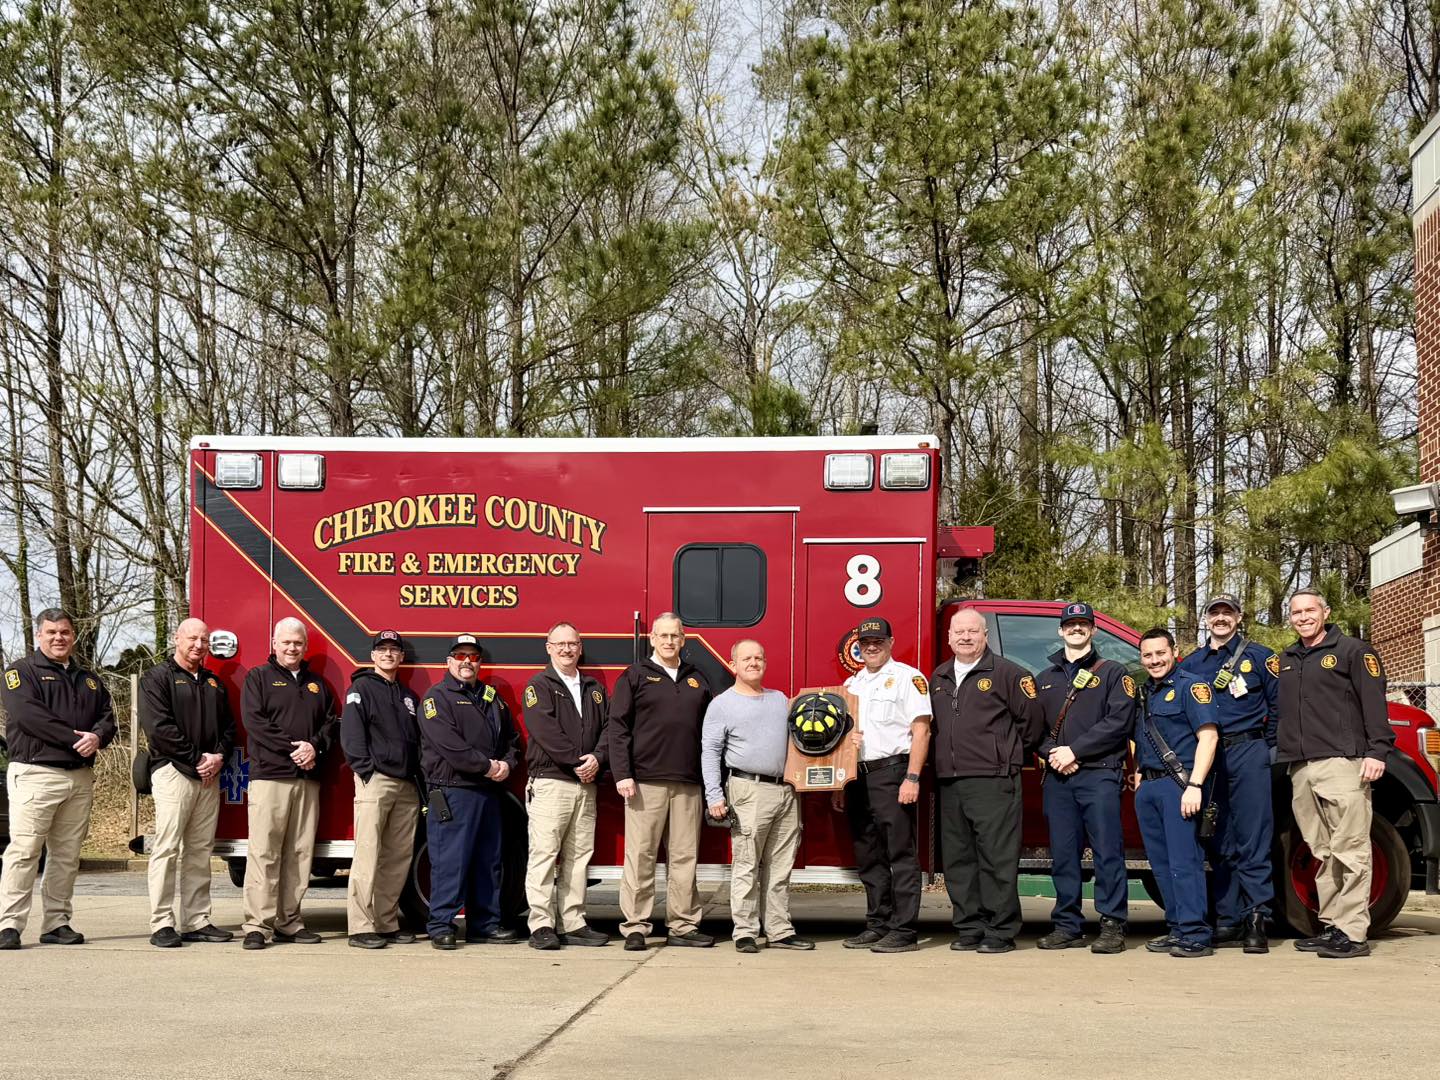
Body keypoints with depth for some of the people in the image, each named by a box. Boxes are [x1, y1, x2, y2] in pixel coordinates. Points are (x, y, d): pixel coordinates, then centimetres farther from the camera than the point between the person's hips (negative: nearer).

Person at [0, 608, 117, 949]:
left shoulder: (89, 679, 21)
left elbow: (107, 716, 12)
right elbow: (28, 715, -12)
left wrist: (96, 737, -11)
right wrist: (75, 739, -15)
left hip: (80, 777, 6)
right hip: (35, 773, -6)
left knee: (67, 854, 6)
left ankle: (57, 924, 11)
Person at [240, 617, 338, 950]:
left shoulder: (317, 684, 21)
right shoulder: (258, 678, 6)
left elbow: (330, 722, 13)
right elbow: (253, 721, -7)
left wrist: (314, 746, -8)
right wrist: (292, 748, -12)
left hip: (308, 779, 5)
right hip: (269, 775, -5)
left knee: (300, 854, 4)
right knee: (264, 852, -9)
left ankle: (289, 922, 8)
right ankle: (258, 925, -9)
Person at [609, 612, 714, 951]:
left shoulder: (697, 681, 17)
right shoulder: (635, 676, 4)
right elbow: (618, 728, -2)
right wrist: (622, 774, -11)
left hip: (688, 784, 4)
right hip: (646, 782, -4)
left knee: (684, 858, 5)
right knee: (640, 856, -3)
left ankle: (683, 926, 11)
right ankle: (635, 927, 1)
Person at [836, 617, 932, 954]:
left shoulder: (907, 677, -3)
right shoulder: (852, 684, 19)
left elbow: (921, 730, -10)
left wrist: (912, 779, -17)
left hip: (891, 773, -7)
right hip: (858, 776, 7)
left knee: (901, 855, -6)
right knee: (869, 857, 10)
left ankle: (904, 931, -5)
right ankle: (878, 925, 17)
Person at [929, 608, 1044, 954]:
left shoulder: (1007, 673, -1)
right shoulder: (939, 678, 18)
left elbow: (1032, 718, 0)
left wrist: (1011, 756, 6)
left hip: (992, 782, -6)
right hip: (949, 784, 6)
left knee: (997, 860, -6)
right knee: (957, 860, 8)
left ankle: (1001, 931, -3)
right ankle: (969, 928, 15)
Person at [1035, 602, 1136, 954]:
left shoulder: (1112, 673, 7)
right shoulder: (1045, 679, 21)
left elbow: (1119, 721, -6)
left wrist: (1074, 750, -11)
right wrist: (1052, 753, -7)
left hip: (1098, 775, -4)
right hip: (1057, 778, 4)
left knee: (1107, 851, -8)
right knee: (1063, 854, 4)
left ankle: (1112, 926, -5)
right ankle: (1068, 926, 10)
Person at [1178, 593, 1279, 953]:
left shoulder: (1259, 657, 6)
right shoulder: (1190, 663, 16)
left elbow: (1279, 704, 5)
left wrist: (1269, 747, 0)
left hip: (1248, 754, -4)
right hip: (1206, 758, 4)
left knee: (1252, 840, -8)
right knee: (1220, 844, 5)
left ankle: (1256, 921, -8)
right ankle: (1227, 922, 8)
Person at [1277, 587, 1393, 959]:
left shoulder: (1353, 651, 3)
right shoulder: (1287, 661, 22)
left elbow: (1373, 702, -5)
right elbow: (1279, 710, 29)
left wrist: (1377, 750, -14)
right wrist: (1280, 751, 19)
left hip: (1342, 763, -6)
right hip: (1302, 770, 7)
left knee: (1350, 851, -9)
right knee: (1323, 854, 8)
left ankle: (1353, 933, -11)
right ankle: (1332, 927, 12)